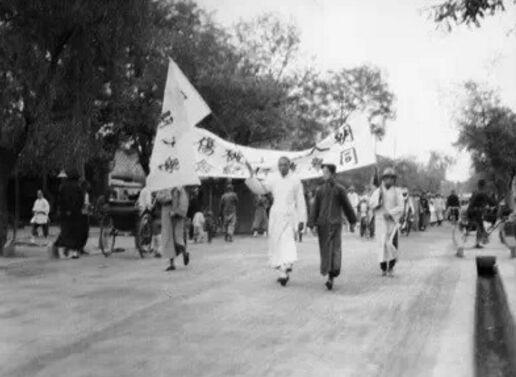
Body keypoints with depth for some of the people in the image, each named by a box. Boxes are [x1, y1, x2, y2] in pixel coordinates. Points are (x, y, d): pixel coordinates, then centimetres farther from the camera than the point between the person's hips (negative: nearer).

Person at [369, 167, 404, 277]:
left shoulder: (397, 192, 3)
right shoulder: (378, 191, 7)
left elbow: (400, 207, -3)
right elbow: (371, 204, -2)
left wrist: (390, 213, -16)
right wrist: (379, 199, -18)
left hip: (393, 221, -1)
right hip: (380, 221, 1)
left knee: (391, 243, -10)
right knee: (382, 243, -1)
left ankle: (391, 267, 7)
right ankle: (383, 268, 6)